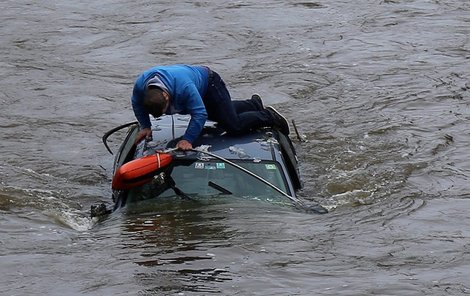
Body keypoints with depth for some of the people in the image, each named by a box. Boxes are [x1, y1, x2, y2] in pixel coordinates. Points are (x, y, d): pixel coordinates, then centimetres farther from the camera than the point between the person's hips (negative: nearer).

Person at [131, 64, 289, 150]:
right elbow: (137, 104, -7)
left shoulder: (184, 88, -49)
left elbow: (200, 114, -45)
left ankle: (268, 117, 12)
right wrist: (145, 126, -12)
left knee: (233, 126, -12)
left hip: (210, 83, -8)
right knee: (218, 115, 30)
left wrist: (187, 139, -47)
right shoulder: (140, 84, -31)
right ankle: (254, 105, 52)